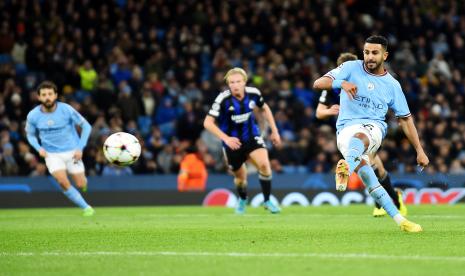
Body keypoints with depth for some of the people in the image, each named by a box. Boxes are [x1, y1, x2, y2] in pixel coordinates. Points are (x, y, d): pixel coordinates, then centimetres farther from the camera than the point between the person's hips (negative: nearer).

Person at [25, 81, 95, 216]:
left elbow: (86, 126, -5)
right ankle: (86, 207, -3)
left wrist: (80, 148, -11)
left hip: (72, 152, -1)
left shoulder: (66, 109, -15)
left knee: (81, 185, -1)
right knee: (63, 182, -20)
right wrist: (39, 148, -9)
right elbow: (30, 134, 10)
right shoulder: (33, 116, -9)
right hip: (52, 154, 1)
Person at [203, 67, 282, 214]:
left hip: (251, 136, 1)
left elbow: (264, 109, 9)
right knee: (240, 177, 10)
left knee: (264, 164, -21)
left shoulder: (253, 93, -13)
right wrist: (226, 138, -32)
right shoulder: (223, 99, -23)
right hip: (232, 141, -1)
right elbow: (208, 123, -22)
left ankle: (267, 201, -4)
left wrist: (274, 131, 8)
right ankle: (242, 200, 43)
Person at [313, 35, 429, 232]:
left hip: (374, 127, -1)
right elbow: (318, 83, -2)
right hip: (346, 130, 1)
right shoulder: (351, 68, 7)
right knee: (365, 174, -19)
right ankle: (399, 219, -17)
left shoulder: (392, 85, 11)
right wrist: (342, 83, -24)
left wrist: (420, 151, 12)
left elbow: (405, 118, 17)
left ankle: (347, 168, -70)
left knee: (359, 136, -38)